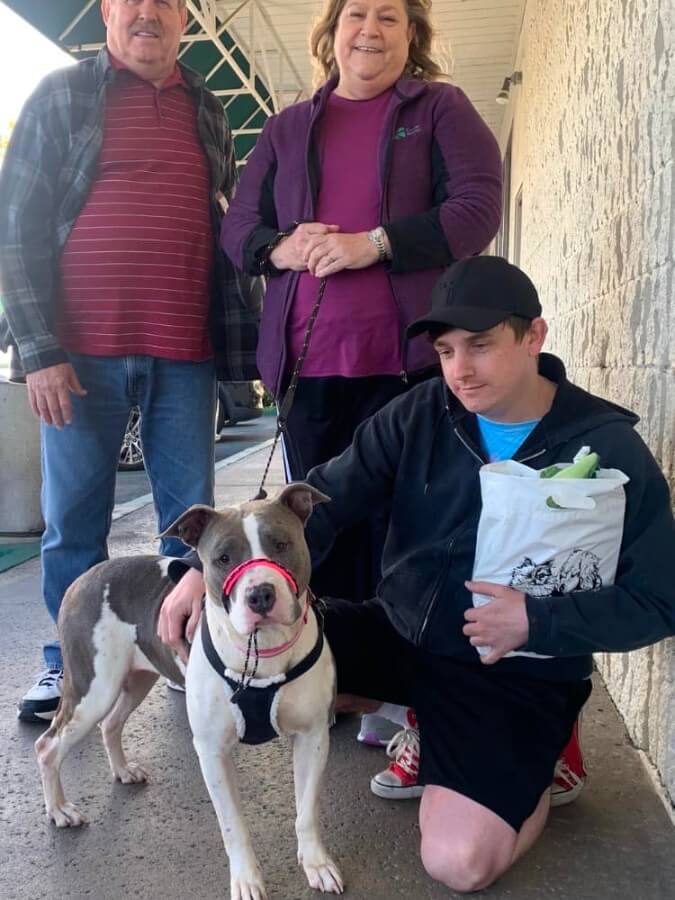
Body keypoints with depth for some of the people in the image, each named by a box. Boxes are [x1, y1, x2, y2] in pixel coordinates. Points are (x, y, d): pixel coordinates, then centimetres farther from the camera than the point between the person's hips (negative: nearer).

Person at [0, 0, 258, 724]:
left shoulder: (207, 112, 16)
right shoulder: (61, 96, 6)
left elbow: (228, 229, 18)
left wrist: (238, 340, 8)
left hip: (184, 353, 3)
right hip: (83, 352, -2)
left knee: (192, 516, 5)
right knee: (73, 520, 4)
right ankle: (71, 661, 20)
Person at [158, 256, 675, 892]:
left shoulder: (609, 448, -12)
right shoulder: (419, 415, -6)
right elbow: (322, 501, -12)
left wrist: (538, 623, -22)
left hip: (516, 677, -4)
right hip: (398, 634, 4)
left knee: (459, 862, -20)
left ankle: (539, 753, 15)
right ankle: (420, 718, 11)